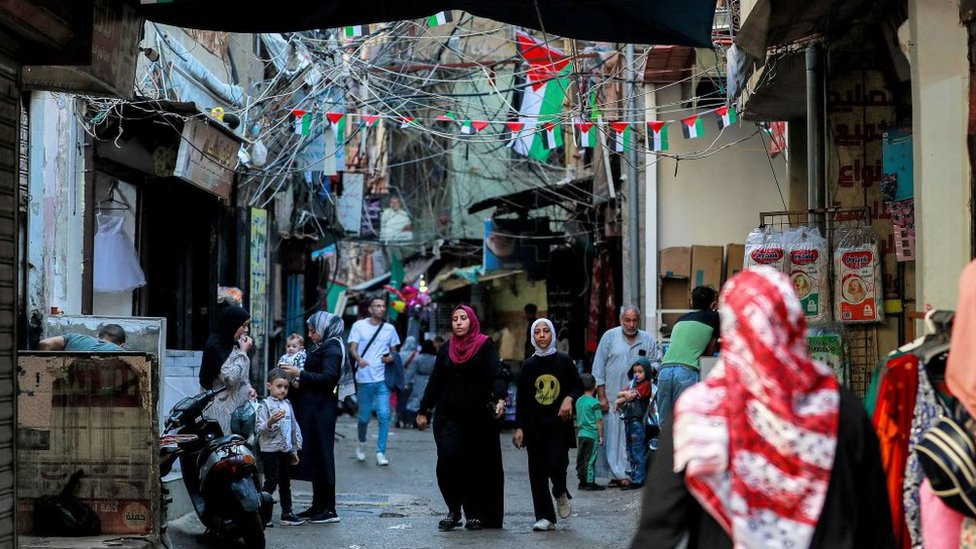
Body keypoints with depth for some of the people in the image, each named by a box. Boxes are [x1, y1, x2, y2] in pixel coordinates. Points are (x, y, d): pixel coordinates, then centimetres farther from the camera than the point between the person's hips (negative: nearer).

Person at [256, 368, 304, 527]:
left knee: (285, 483, 12)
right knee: (271, 483, -7)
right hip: (270, 451, -7)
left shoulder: (287, 404, 11)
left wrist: (294, 450, 21)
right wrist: (271, 422, -35)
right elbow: (258, 429, -17)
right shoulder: (265, 405, -9)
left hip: (285, 450, 7)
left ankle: (287, 514, 19)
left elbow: (294, 427, 19)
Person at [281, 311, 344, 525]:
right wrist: (297, 375, 4)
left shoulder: (332, 349, -11)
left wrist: (300, 374, -21)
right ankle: (318, 506, 18)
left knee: (321, 456, -7)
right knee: (313, 456, 12)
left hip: (322, 410, -10)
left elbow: (328, 377, -23)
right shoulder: (322, 347, 18)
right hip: (314, 407, 10)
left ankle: (329, 509, -3)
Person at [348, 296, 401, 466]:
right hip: (364, 378, -1)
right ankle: (362, 443, 34)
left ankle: (381, 453, -5)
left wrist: (391, 357, -5)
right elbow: (353, 348, -5)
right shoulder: (359, 326, 3)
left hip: (382, 378, 1)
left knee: (384, 415, -9)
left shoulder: (389, 329, 11)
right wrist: (359, 359, -26)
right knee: (364, 416, 6)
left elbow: (394, 350, 19)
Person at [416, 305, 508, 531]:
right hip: (448, 417, 3)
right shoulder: (446, 350, 14)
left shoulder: (485, 346, 1)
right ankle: (454, 511, -1)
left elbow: (497, 374, -12)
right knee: (447, 461, -13)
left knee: (476, 466, -2)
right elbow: (435, 383, 18)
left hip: (478, 417, -3)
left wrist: (500, 398, -29)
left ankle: (475, 514, 11)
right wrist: (423, 411, 16)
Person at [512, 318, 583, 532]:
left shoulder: (563, 360, 3)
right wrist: (519, 428, 2)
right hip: (535, 425, 2)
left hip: (559, 423, -2)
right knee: (537, 470, 0)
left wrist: (569, 398, -14)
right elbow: (521, 399, 8)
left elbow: (578, 386, 8)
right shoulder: (529, 365, 8)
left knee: (556, 460, -18)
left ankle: (561, 493, 16)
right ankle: (545, 517, 8)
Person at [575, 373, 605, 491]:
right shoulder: (595, 403, -11)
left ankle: (582, 481, 17)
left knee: (580, 459, 10)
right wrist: (601, 436, -4)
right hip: (592, 435, -6)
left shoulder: (578, 401, 8)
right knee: (590, 459, -2)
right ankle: (590, 482, 1)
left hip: (581, 434, 6)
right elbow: (599, 421, -11)